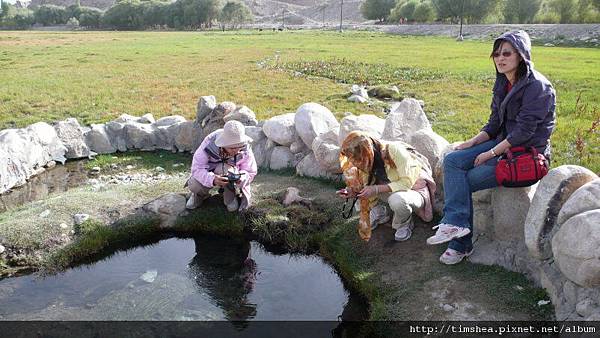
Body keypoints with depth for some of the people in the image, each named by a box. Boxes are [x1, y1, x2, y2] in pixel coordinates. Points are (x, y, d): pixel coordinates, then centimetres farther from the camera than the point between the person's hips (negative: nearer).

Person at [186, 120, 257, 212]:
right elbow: (196, 168, -30)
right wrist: (212, 179, -51)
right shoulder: (209, 144, -31)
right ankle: (200, 194, 11)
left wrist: (242, 178, -42)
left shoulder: (245, 149, -27)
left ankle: (231, 197, -7)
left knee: (224, 168, -34)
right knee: (194, 185, -28)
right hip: (209, 173, 0)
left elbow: (251, 172, -16)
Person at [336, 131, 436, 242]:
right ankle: (379, 212, 6)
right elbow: (370, 185, -2)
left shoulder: (394, 150, -28)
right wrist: (353, 192, -21)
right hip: (395, 192, 6)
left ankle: (405, 224, -8)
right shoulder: (370, 160, -7)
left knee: (397, 199, -41)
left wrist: (376, 189, -32)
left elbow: (407, 182, -28)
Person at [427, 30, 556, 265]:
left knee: (465, 182, -15)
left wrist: (491, 153, -20)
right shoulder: (503, 83, 10)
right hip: (504, 143, 8)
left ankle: (461, 244, -3)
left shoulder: (537, 86, -17)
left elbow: (524, 130, -21)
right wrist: (473, 142, -2)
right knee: (452, 160, -13)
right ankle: (456, 223, -20)